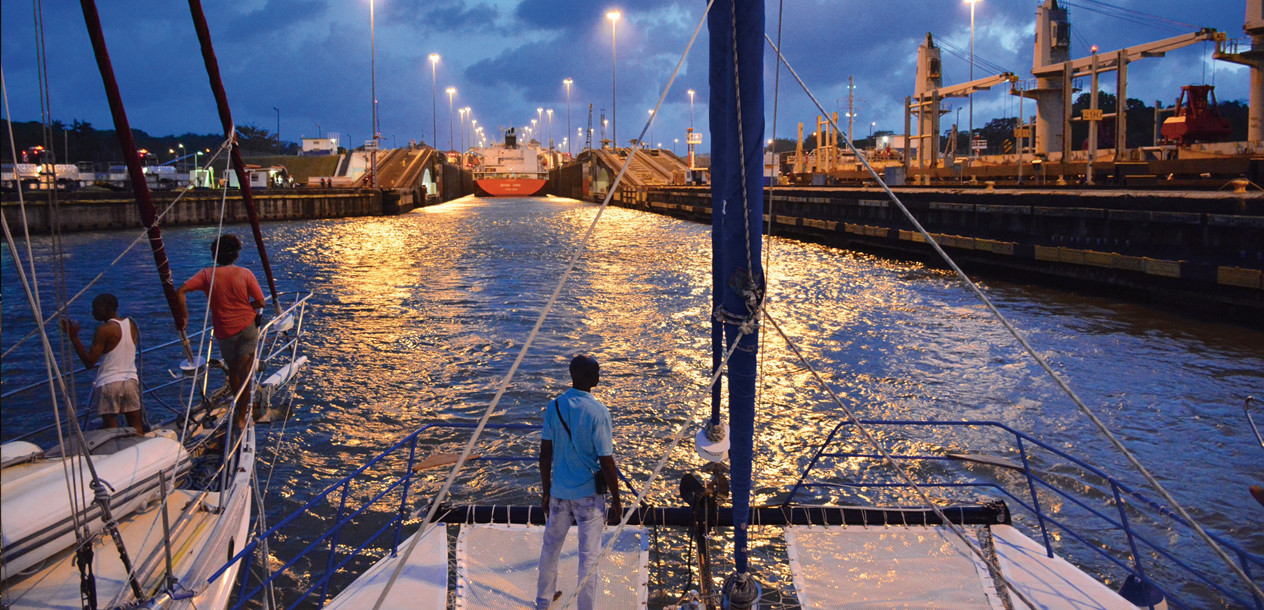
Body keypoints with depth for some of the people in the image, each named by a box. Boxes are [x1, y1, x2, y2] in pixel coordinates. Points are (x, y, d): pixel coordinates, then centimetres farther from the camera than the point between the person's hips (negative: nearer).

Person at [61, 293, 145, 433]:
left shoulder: (104, 330, -13)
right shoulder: (131, 324, 7)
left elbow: (89, 362, -15)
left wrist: (73, 337, -13)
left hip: (108, 383, -6)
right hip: (131, 380, 6)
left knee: (112, 428, 1)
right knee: (136, 428, 9)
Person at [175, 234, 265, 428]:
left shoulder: (207, 274, -3)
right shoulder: (245, 274, -6)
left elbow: (180, 292, -14)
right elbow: (260, 302, -5)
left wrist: (183, 317, -3)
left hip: (224, 332, 2)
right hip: (247, 327, -2)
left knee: (233, 371, 21)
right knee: (245, 373, 0)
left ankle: (240, 407, 38)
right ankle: (241, 417, 0)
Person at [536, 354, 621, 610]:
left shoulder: (554, 406, -5)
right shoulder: (598, 412, -18)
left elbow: (545, 455, 0)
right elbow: (606, 462, -16)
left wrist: (547, 492, 12)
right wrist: (616, 500, -4)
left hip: (559, 491, 5)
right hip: (588, 493, -5)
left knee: (551, 546, 22)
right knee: (588, 556, 7)